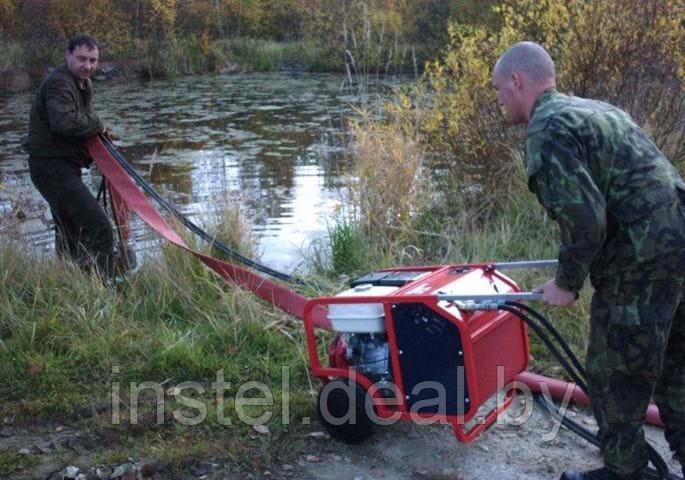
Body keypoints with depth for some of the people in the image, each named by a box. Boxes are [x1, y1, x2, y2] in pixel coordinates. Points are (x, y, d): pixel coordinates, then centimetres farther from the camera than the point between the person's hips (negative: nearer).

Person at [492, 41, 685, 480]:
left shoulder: (545, 130, -11)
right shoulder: (594, 109, 19)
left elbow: (583, 217, -21)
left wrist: (567, 283, -7)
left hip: (641, 263, -10)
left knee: (615, 377, 7)